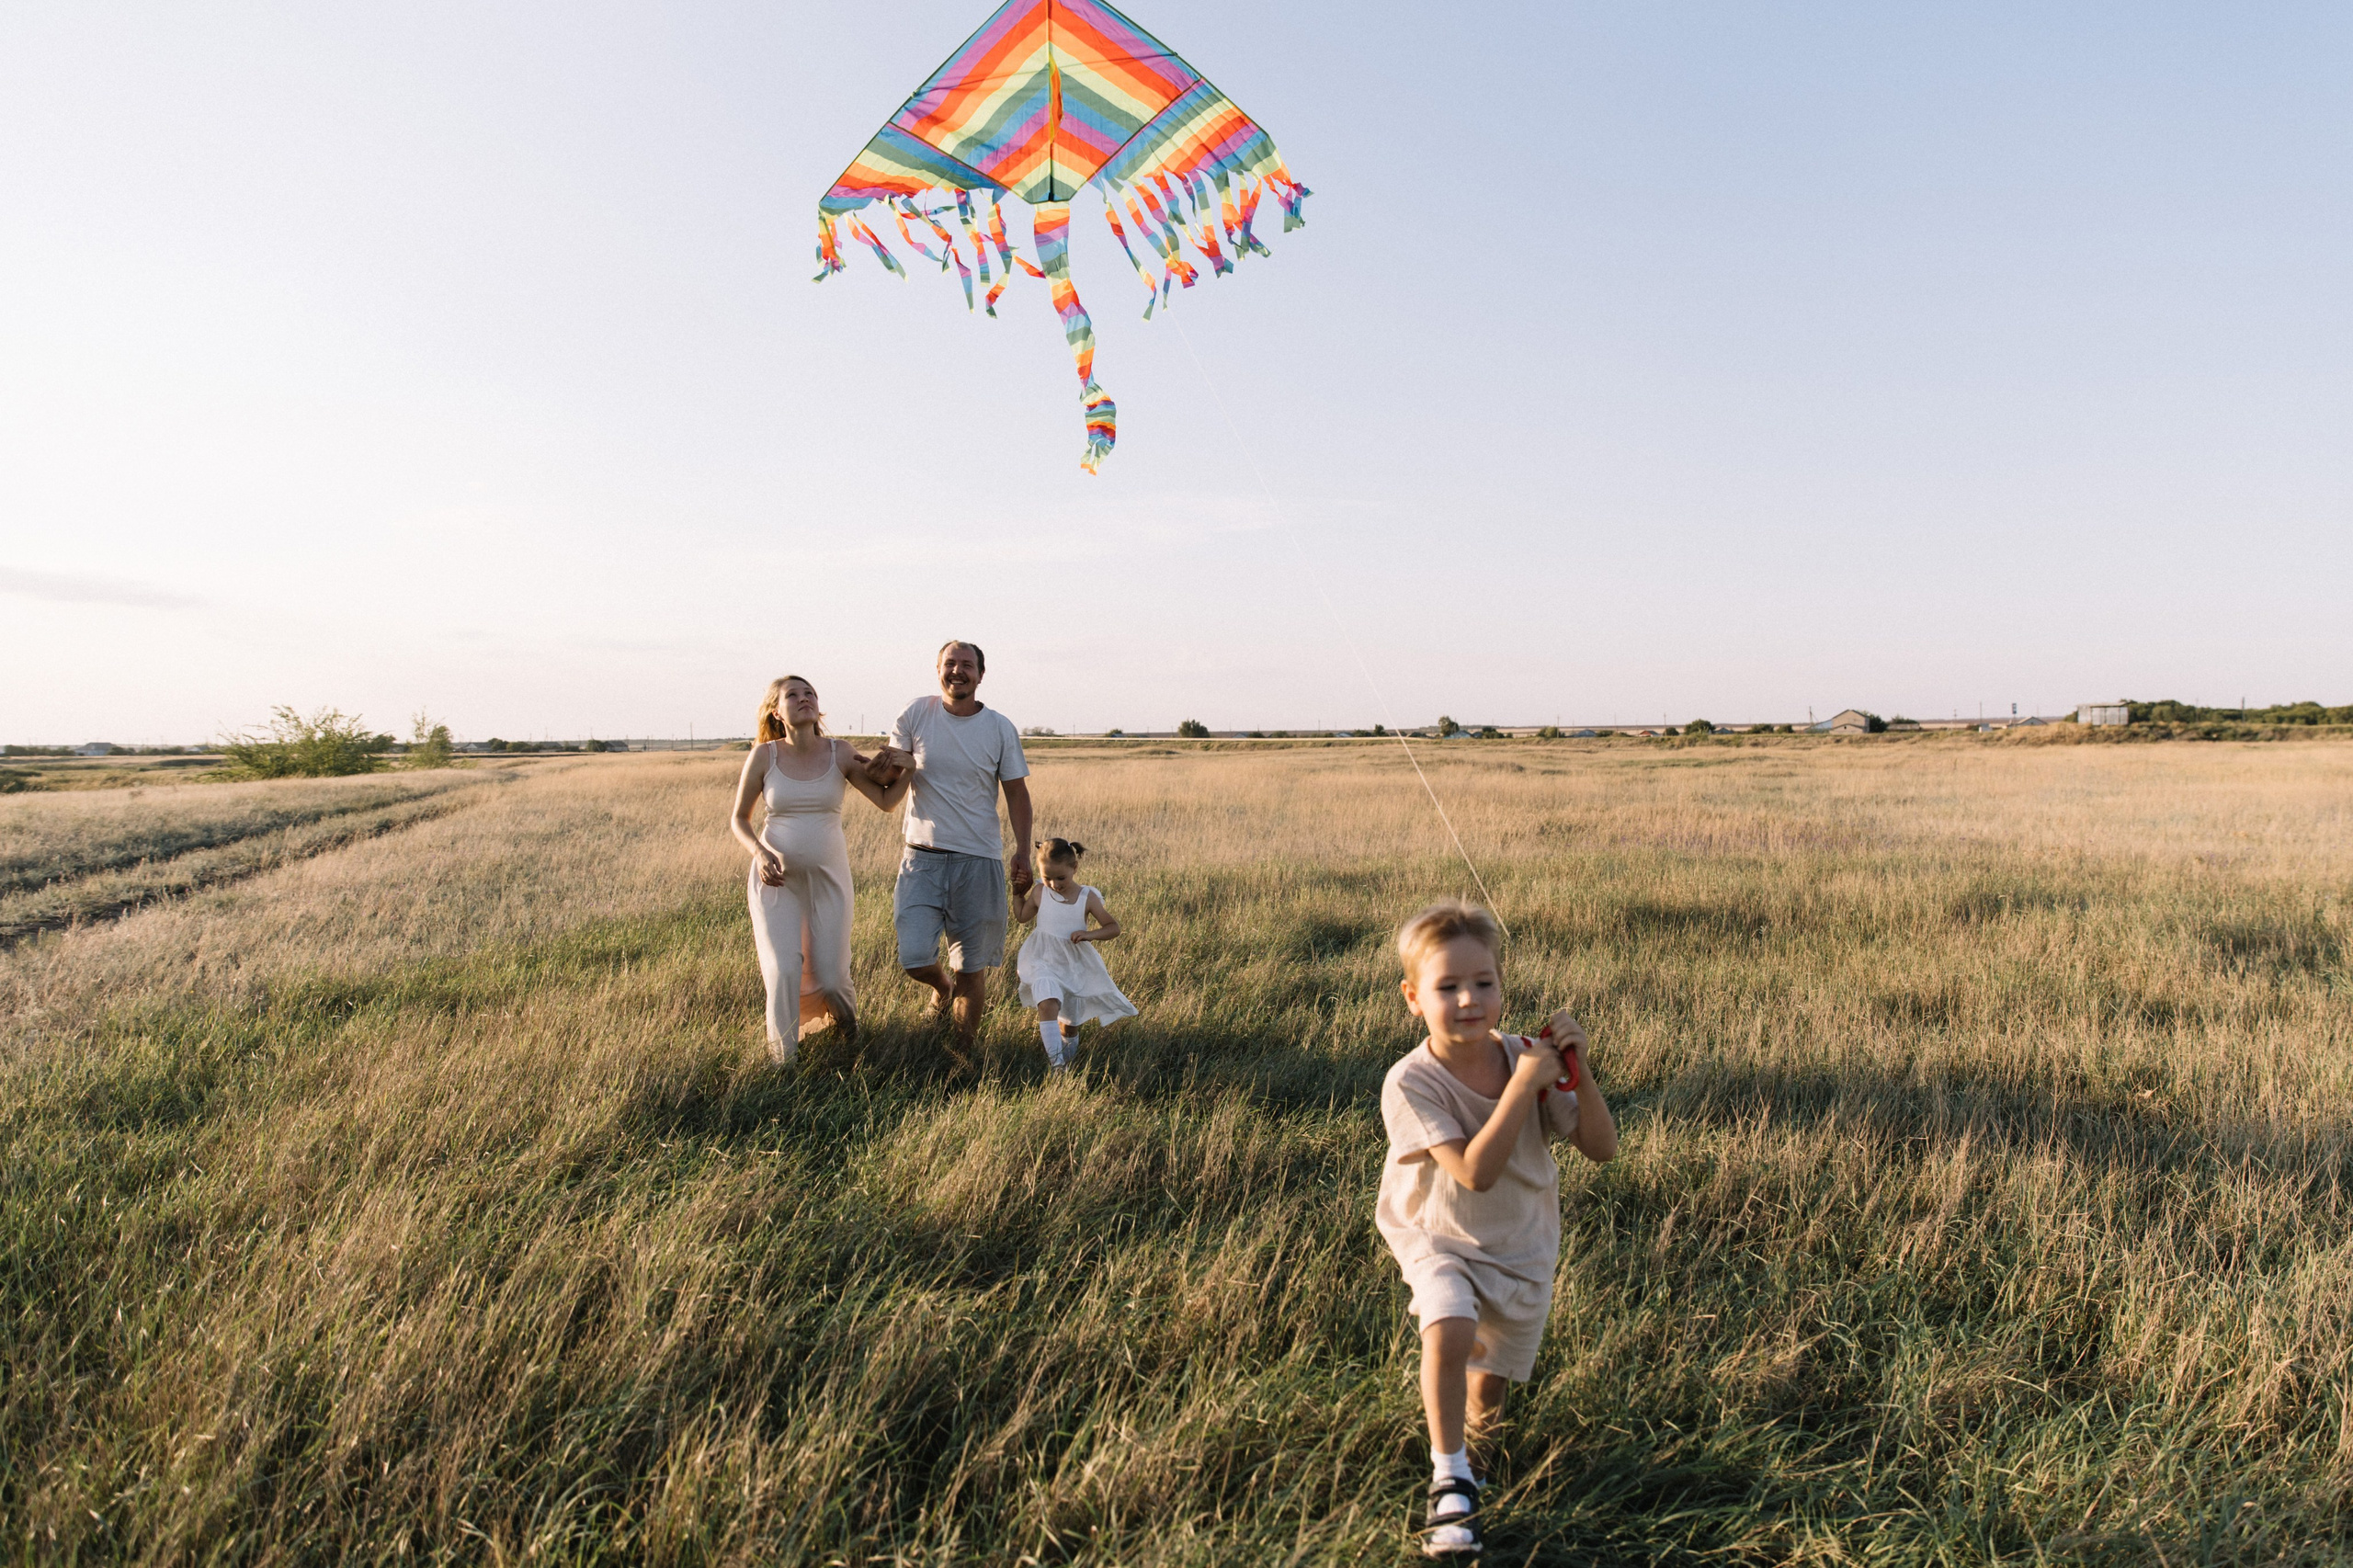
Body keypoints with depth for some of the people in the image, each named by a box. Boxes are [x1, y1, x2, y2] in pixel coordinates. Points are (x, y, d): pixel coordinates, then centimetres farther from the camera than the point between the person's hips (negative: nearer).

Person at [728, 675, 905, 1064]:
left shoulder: (839, 753, -2)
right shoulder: (764, 756, -5)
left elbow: (886, 799, -2)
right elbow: (739, 819, 4)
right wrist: (760, 853, -14)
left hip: (828, 875, 1)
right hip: (776, 875, -1)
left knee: (830, 977, 2)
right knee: (784, 970, -11)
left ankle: (843, 1008, 40)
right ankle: (782, 1056, 12)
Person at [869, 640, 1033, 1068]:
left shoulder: (1000, 728, 0)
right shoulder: (917, 713, 0)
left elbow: (1017, 793, 4)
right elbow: (886, 776, 8)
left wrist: (1023, 853, -6)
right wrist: (895, 763, -17)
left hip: (978, 859, 0)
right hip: (923, 857, 0)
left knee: (972, 964, 5)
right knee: (914, 960, -6)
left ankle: (964, 1047, 23)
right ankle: (943, 989, 30)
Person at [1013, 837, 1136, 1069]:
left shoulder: (1087, 898, -10)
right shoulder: (1039, 892, -4)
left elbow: (1113, 927, -6)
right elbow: (1023, 917, 13)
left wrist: (1090, 934, -23)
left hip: (1075, 964, 1)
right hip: (1044, 960, -1)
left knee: (1070, 1019, 15)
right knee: (1048, 1003, -28)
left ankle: (1068, 1042, 47)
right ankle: (1055, 1059, -27)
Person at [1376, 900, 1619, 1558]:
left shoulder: (1526, 1056, -15)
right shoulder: (1410, 1082, -26)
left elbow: (1601, 1147, -13)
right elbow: (1476, 1171, -33)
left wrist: (1574, 1068, -26)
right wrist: (1524, 1084, -35)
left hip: (1521, 1249, 3)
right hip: (1444, 1240, -3)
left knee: (1485, 1411, 12)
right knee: (1448, 1331, -34)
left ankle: (1487, 1358, 49)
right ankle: (1451, 1479, -11)